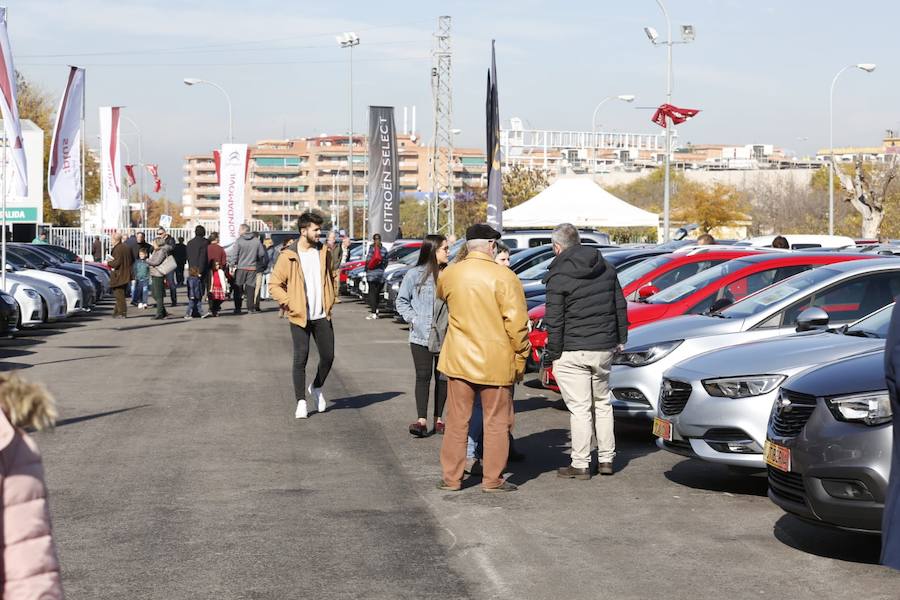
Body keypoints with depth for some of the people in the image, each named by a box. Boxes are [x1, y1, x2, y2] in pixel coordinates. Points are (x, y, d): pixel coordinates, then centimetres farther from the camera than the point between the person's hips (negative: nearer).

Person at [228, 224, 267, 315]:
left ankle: (238, 308, 4)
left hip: (241, 267, -2)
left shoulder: (238, 241, -8)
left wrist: (233, 266, -4)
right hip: (252, 268, 2)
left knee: (238, 288, 6)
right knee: (250, 288, 8)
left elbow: (234, 255, -10)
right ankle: (250, 308, 5)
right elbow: (262, 254, 6)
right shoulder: (256, 240, 0)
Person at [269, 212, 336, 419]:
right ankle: (301, 402, 6)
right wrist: (290, 303, -13)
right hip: (299, 317, -4)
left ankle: (317, 388, 33)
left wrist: (330, 299, 12)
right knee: (301, 358, -4)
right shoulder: (288, 256, -8)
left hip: (322, 316, 4)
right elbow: (274, 284, -5)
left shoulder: (323, 252, 6)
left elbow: (331, 275, 22)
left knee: (328, 356, 6)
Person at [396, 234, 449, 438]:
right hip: (421, 336, -2)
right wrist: (412, 319, -5)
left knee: (442, 377, 8)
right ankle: (422, 420, -5)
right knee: (423, 377, -4)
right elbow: (401, 301, 5)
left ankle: (438, 419, 17)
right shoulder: (415, 274, -3)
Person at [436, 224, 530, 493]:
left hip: (458, 360, 3)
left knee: (457, 421, 12)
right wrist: (520, 357, -3)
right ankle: (492, 479, 11)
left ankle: (451, 478, 16)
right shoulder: (504, 277, -14)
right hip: (496, 363, -3)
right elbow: (517, 323, -14)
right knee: (496, 422, 8)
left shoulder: (448, 274, -1)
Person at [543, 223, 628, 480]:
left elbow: (554, 321, -13)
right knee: (602, 403, 18)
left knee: (579, 408, -1)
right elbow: (620, 306, 12)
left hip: (572, 353, -6)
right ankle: (606, 459, 21)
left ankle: (580, 465, 3)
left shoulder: (558, 277, -12)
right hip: (605, 348, 6)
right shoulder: (606, 268, 7)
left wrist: (552, 355, -5)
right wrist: (620, 339, 21)